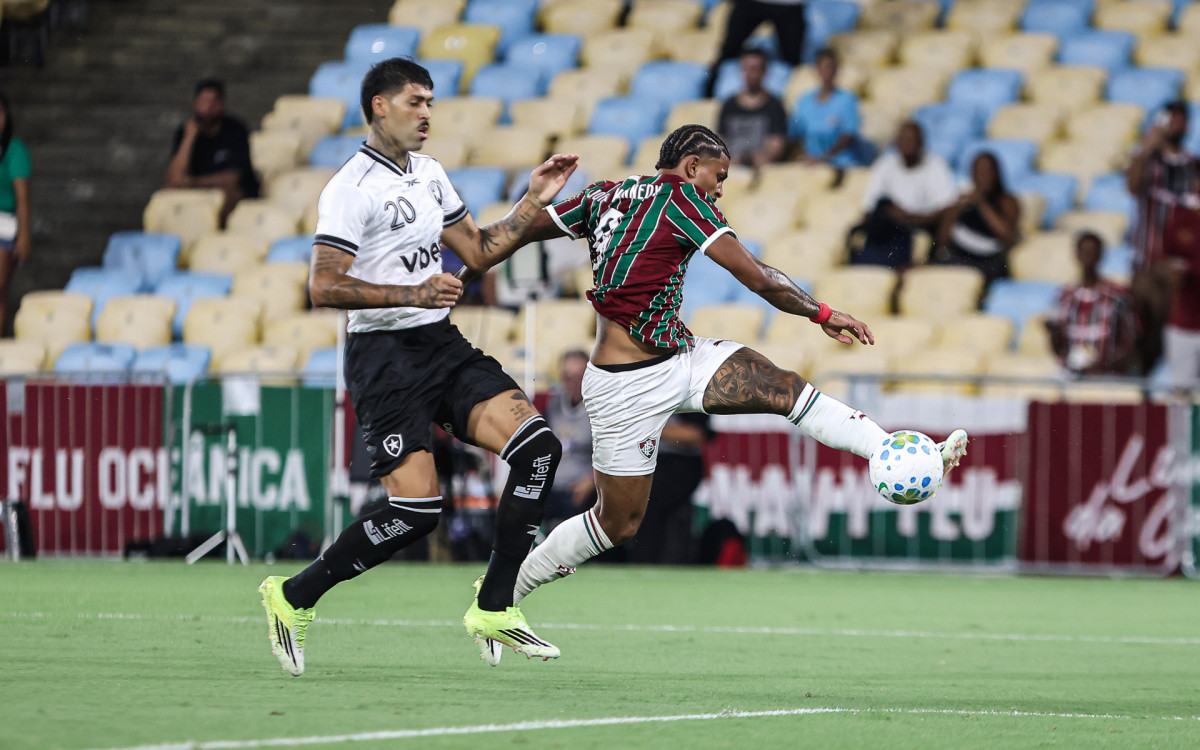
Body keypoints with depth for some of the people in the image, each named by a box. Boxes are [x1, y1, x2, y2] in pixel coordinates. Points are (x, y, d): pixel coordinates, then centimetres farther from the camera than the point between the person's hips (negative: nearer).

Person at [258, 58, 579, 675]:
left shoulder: (429, 173, 15)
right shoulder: (352, 189, -12)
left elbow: (478, 250, 23)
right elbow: (324, 287, -19)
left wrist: (534, 201, 14)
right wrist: (412, 294, -24)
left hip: (443, 345, 8)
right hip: (384, 354, -8)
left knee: (537, 445, -11)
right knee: (416, 510, -16)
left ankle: (493, 609, -5)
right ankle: (294, 597, 3)